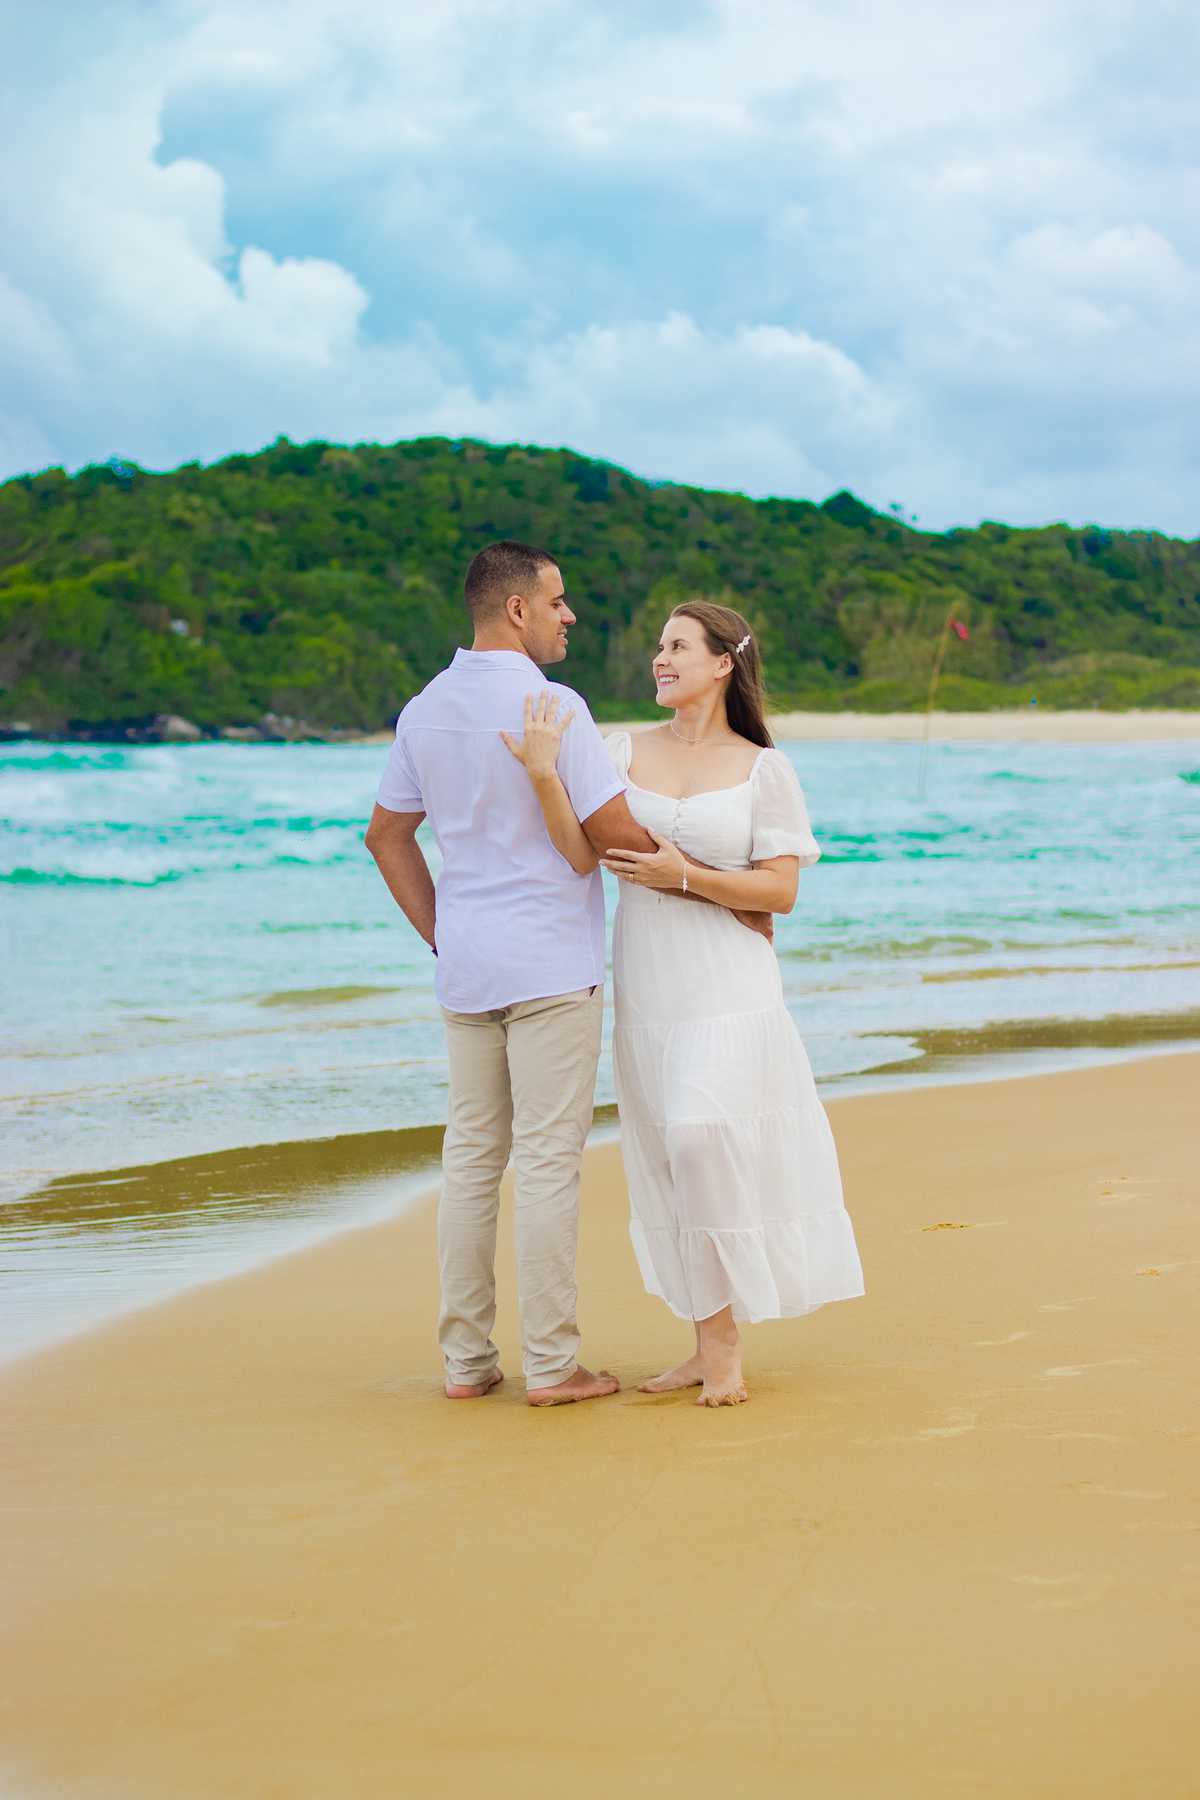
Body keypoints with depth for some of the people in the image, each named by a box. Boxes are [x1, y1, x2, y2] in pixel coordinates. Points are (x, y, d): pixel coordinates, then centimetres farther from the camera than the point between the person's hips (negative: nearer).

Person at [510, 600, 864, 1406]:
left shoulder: (764, 768, -1)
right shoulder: (625, 752, 6)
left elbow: (781, 890, -6)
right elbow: (583, 853, -7)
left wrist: (684, 876, -16)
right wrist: (543, 773, -21)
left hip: (729, 989, -4)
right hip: (646, 990, 4)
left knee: (704, 1138, -18)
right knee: (669, 1159, 7)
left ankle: (725, 1346, -6)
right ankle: (712, 1344, 17)